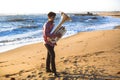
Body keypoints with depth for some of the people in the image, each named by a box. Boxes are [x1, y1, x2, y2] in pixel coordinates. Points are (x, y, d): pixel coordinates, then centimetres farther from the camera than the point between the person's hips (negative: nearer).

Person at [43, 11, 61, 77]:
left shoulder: (52, 24, 11)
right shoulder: (46, 25, -17)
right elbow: (46, 34, -28)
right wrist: (56, 35, -31)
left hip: (52, 42, 9)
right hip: (48, 42, -9)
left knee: (49, 55, 16)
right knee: (52, 55, -15)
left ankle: (48, 69, 27)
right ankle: (54, 71, -13)